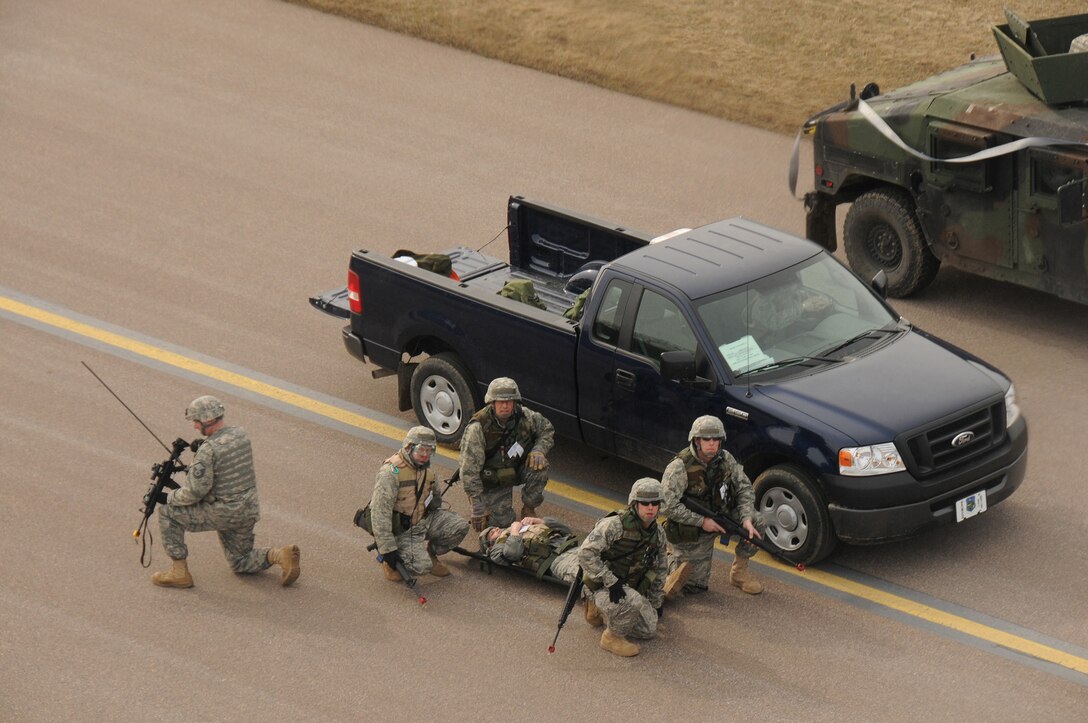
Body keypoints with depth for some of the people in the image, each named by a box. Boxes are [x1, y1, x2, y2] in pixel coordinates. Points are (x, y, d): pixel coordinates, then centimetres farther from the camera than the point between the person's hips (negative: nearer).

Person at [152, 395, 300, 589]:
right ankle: (280, 555, 0)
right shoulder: (240, 435, 3)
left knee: (167, 512, 6)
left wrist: (171, 497, -2)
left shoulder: (208, 450, -22)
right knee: (241, 563, 25)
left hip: (223, 513, -8)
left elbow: (195, 491, -21)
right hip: (247, 511, 8)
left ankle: (179, 571, 7)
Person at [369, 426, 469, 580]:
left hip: (423, 520, 8)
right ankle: (393, 560, 4)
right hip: (401, 531, -8)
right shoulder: (391, 472, -23)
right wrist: (387, 549, -25)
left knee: (460, 526, -10)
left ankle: (429, 554, 11)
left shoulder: (426, 469, 4)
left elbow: (436, 495, 24)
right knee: (421, 566, -25)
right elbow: (380, 513, -25)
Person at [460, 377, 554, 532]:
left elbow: (547, 430, 5)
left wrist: (539, 450, -18)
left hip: (518, 469, 3)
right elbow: (469, 471, -26)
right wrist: (478, 508, -27)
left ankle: (528, 509, -3)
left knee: (539, 466, -26)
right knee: (503, 522, -10)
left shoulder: (524, 416, -16)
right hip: (493, 481, -3)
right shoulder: (477, 429, -29)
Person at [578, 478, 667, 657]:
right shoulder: (615, 525, -23)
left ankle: (601, 611, 25)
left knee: (648, 630, 9)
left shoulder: (657, 534, 2)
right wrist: (610, 581, -31)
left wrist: (656, 603, 21)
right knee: (634, 601, -36)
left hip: (632, 587, 8)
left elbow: (659, 570, 17)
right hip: (602, 587, -8)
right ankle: (612, 637, -11)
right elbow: (585, 553, -29)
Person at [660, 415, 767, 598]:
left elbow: (744, 488, 0)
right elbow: (667, 506, -28)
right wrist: (702, 521, -27)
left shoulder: (725, 459, -7)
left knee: (758, 522, -13)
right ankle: (672, 558, 19)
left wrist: (746, 518, -18)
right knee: (695, 588, -5)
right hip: (690, 532, -6)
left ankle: (739, 571, 4)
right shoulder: (679, 467, -25)